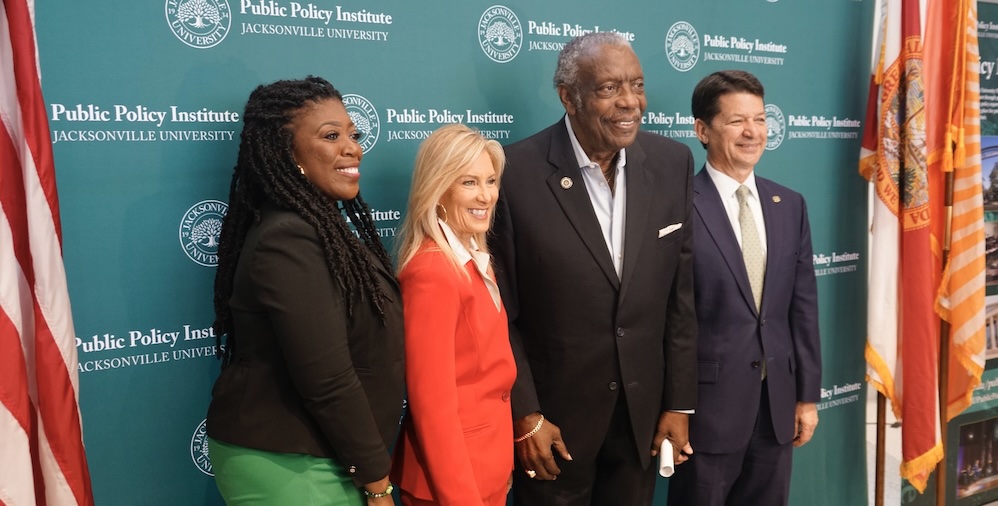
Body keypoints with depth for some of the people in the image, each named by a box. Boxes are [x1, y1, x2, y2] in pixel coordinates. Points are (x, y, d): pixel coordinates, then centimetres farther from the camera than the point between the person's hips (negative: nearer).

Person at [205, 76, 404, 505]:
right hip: (285, 466, -9)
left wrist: (371, 464, 11)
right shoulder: (288, 240, -22)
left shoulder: (324, 224, 7)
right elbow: (327, 382, -25)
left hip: (315, 454, 9)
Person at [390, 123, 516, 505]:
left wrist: (499, 463, 14)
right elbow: (433, 402, -21)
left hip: (486, 464, 8)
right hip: (453, 475, -8)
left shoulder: (473, 260, 7)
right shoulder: (432, 271, -21)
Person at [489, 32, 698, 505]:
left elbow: (681, 294, 1)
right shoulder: (516, 172, -17)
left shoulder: (672, 162, -5)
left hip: (643, 408, 4)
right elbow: (500, 313, -11)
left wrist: (680, 402, 2)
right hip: (553, 409, -3)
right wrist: (525, 416, -10)